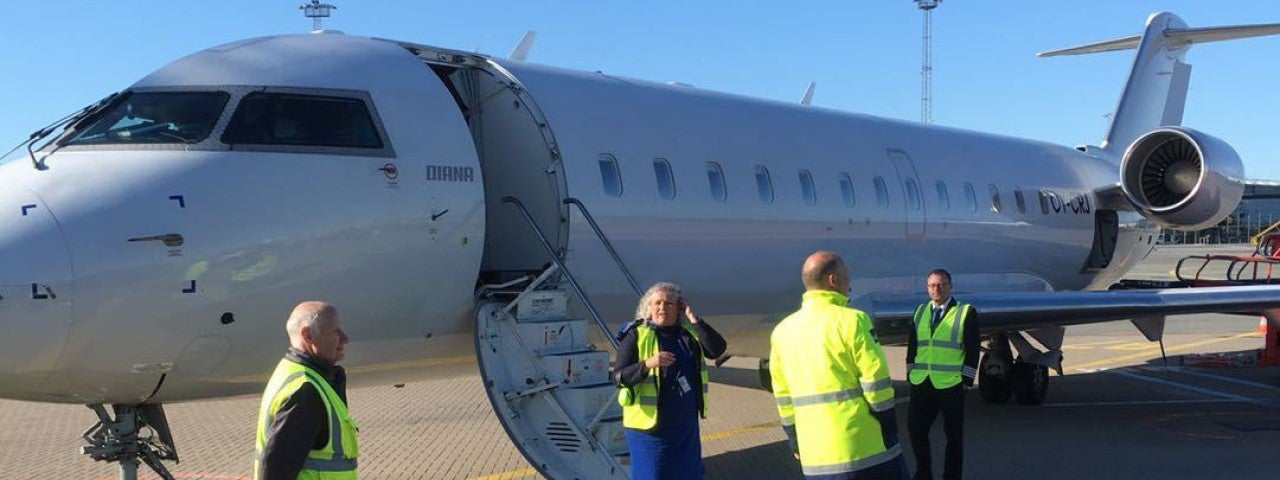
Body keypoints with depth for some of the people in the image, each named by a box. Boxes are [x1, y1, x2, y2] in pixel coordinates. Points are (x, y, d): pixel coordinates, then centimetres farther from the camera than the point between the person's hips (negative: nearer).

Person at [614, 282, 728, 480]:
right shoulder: (636, 336, -9)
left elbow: (717, 349, -11)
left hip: (686, 425, 5)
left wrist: (693, 318, -15)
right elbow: (619, 376, -14)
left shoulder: (690, 332, 5)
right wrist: (647, 364, -31)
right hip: (650, 425, -5)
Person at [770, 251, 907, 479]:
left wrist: (796, 443, 19)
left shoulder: (782, 331, 9)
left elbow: (784, 398, 12)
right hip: (865, 449, -5)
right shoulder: (852, 320, -9)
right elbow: (877, 383, -10)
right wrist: (890, 433, -3)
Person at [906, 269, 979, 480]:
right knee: (915, 428, 5)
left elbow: (972, 350, -5)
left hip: (951, 384, -4)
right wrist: (910, 373, 8)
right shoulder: (920, 311, 12)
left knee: (953, 434, 6)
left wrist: (966, 380, -10)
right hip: (921, 383, 4)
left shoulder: (966, 312, -2)